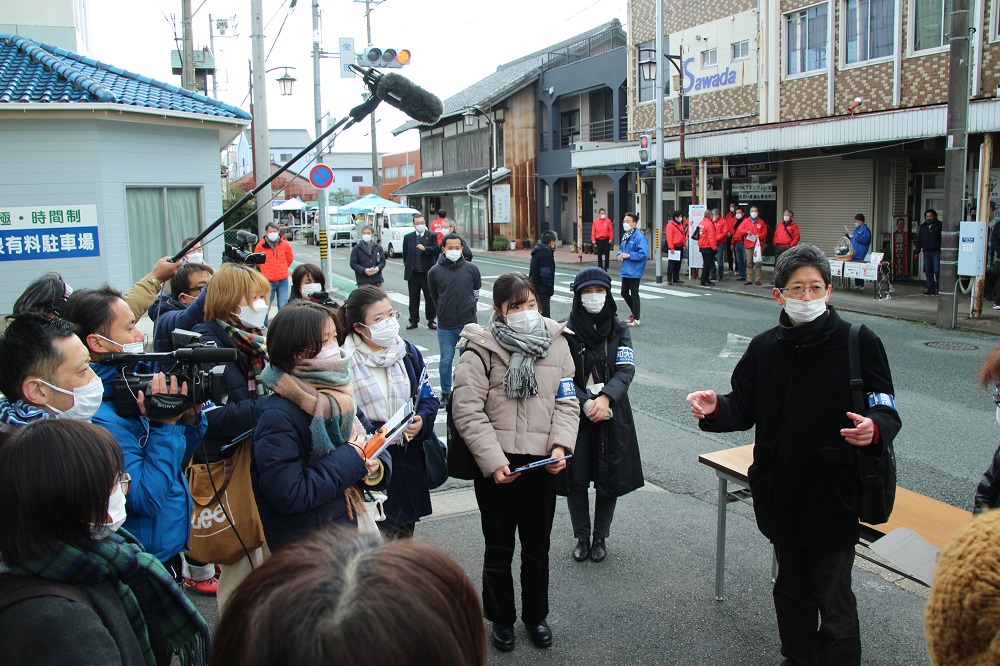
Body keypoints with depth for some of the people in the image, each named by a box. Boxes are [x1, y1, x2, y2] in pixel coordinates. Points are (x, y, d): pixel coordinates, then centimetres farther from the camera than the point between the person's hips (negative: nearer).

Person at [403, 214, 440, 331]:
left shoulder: (432, 236, 2)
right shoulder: (408, 237, 8)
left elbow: (437, 249, -10)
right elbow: (405, 254, 14)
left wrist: (425, 248, -21)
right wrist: (406, 266, 11)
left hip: (427, 273, -2)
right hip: (413, 273, 2)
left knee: (430, 298, 4)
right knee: (413, 298, 8)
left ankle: (431, 320, 14)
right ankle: (413, 320, 17)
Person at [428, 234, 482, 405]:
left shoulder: (472, 269, -2)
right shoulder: (435, 272, -4)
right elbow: (434, 297, 9)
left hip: (468, 324, 1)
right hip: (445, 326, 0)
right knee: (446, 360, 9)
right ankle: (445, 393, 24)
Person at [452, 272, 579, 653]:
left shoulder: (556, 342, 2)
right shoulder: (481, 348, -10)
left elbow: (567, 402, 4)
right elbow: (468, 411, -13)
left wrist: (561, 445, -11)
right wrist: (493, 461, -18)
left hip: (543, 464, 3)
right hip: (497, 467, -3)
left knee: (537, 547, 19)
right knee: (499, 549, 13)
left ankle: (535, 615, 39)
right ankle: (501, 619, 34)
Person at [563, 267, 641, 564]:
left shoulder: (620, 330, 2)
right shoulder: (567, 332, -4)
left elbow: (626, 370, -9)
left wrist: (605, 398, -25)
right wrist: (587, 403, -20)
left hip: (613, 416, 1)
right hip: (577, 415, -1)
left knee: (611, 480, 8)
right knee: (575, 479, 3)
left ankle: (600, 537, 27)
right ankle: (581, 537, 23)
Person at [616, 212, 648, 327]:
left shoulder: (639, 237, -18)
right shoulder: (625, 236, 9)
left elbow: (643, 254, -23)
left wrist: (628, 255, -21)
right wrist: (620, 254, 1)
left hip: (634, 271, -9)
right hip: (625, 270, 9)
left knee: (634, 294, 1)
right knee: (624, 293, 17)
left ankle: (636, 319, 12)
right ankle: (634, 313, 34)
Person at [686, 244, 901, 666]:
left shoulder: (860, 343, -9)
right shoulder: (764, 347, 3)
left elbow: (887, 413, -9)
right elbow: (744, 409, 7)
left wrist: (874, 429, -31)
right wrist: (715, 410, -15)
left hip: (834, 497, -4)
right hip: (780, 496, 4)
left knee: (834, 603, 2)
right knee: (791, 590, 21)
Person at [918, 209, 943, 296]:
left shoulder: (939, 226, -2)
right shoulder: (923, 227, 14)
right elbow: (919, 239, 16)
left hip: (936, 252, -5)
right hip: (926, 252, 5)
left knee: (937, 271, -9)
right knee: (928, 271, 6)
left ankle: (940, 289, -2)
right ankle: (931, 289, 12)